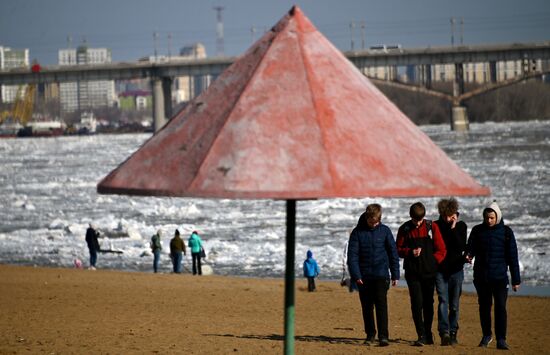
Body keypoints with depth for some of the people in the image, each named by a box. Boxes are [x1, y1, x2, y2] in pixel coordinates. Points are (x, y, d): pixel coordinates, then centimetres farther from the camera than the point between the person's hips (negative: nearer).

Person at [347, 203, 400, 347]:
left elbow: (393, 253, 6)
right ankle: (370, 334, 21)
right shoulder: (357, 232, 0)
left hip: (381, 275, -1)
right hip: (364, 276, 1)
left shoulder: (384, 231, 2)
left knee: (381, 304, -11)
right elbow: (352, 255, -2)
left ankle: (383, 336, -15)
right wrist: (356, 276, -11)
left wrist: (395, 275, 4)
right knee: (367, 307, 8)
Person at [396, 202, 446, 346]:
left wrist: (433, 262, -4)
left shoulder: (432, 227, 1)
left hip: (429, 273, 1)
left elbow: (441, 250, 4)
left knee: (428, 304, 8)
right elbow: (398, 250, 6)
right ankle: (422, 336, -8)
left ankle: (428, 335, 20)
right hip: (412, 273, -1)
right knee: (416, 303, -10)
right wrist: (410, 252, -12)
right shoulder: (405, 229, 2)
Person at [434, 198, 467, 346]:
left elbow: (462, 247, -12)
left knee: (454, 304, 4)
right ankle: (444, 333, -19)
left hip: (456, 269, 0)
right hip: (440, 269, 0)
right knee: (443, 301, -11)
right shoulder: (436, 226, 2)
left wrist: (453, 229, -15)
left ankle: (453, 333, 12)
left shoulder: (461, 226, 0)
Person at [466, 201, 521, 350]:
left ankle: (501, 339, -4)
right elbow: (471, 247, 8)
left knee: (500, 307, -8)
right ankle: (486, 335, 26)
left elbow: (512, 256, 3)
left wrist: (516, 279, 1)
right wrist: (468, 255, -19)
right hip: (481, 276, 2)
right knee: (484, 306, 10)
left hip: (500, 276, -2)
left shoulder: (506, 232, 0)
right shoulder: (477, 230, 5)